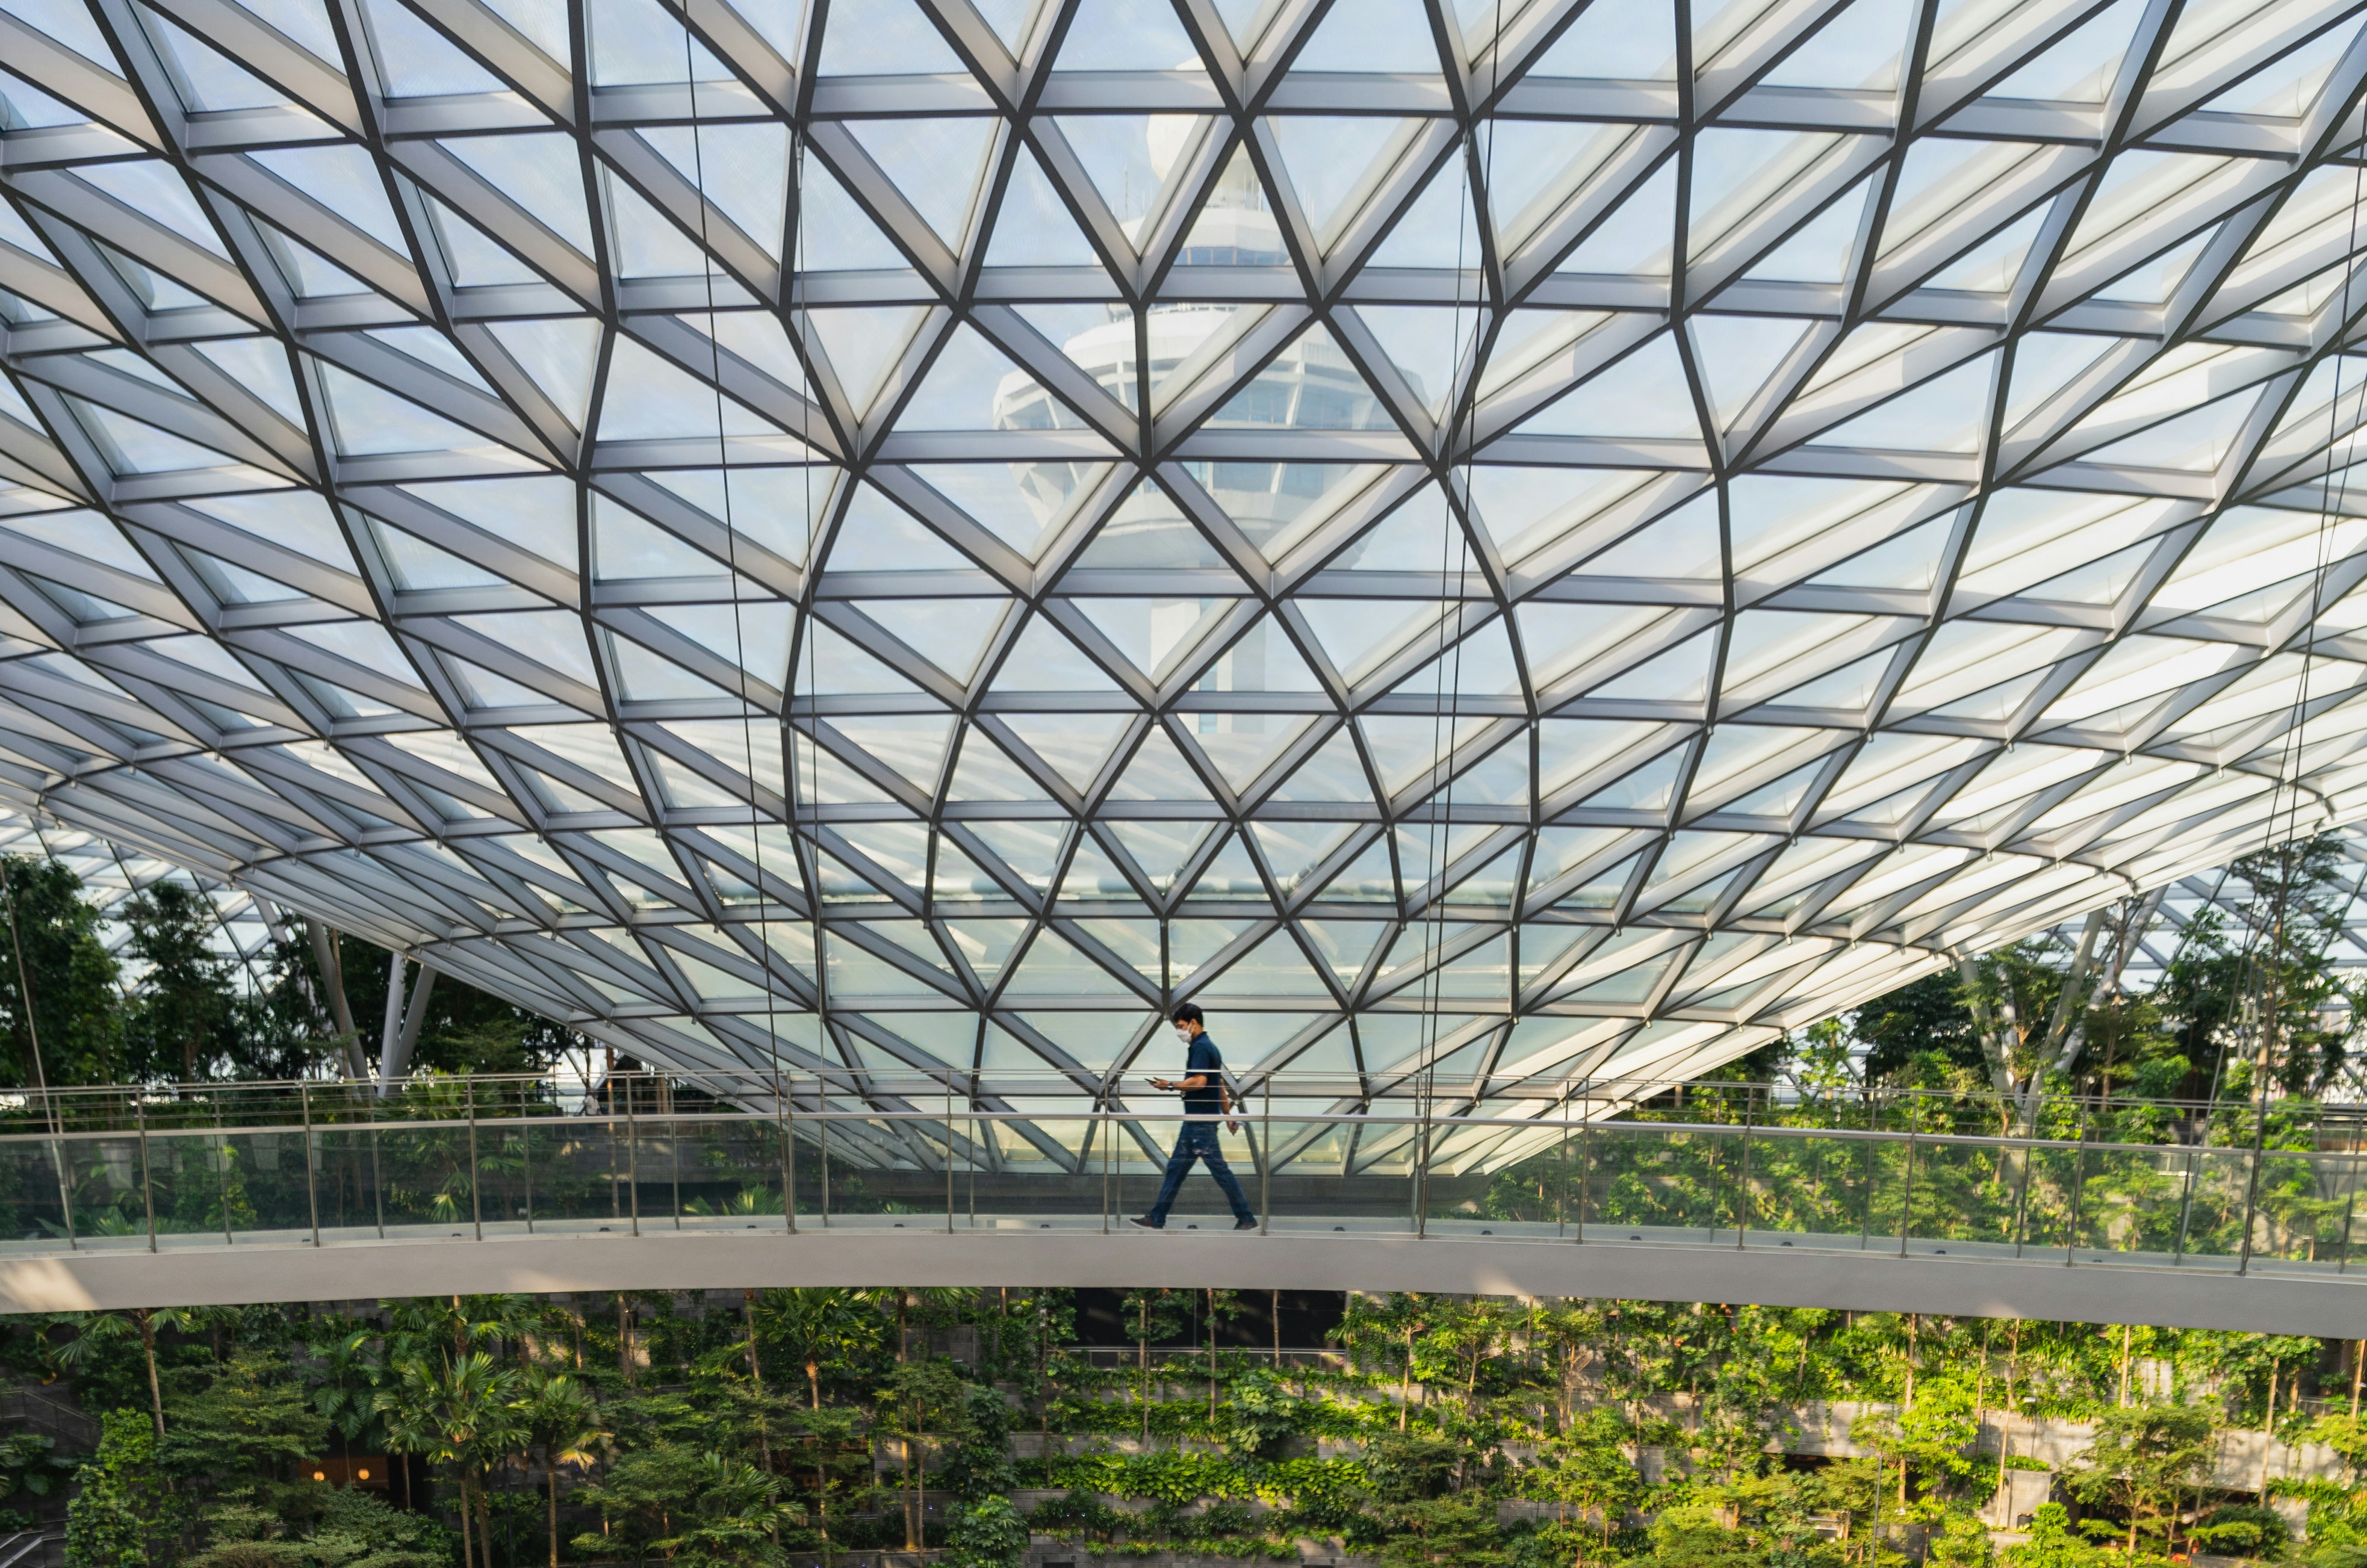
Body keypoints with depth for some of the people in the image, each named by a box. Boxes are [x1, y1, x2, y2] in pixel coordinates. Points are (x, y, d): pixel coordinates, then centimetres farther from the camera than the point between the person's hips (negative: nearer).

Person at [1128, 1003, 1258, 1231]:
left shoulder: (1200, 1047, -13)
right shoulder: (1209, 1046, 18)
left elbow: (1199, 1082, -26)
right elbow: (1220, 1085, 22)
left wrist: (1171, 1085, -18)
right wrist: (1228, 1115, 24)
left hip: (1201, 1122, -10)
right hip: (1196, 1121, 10)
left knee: (1219, 1169, -7)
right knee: (1176, 1167, 11)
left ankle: (1246, 1218, -2)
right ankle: (1156, 1219, 14)